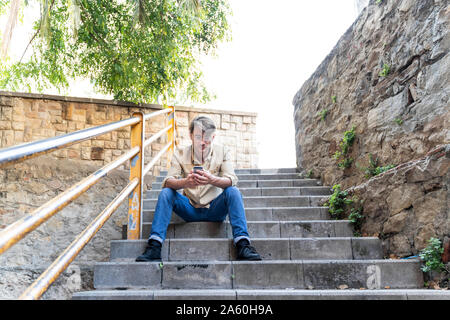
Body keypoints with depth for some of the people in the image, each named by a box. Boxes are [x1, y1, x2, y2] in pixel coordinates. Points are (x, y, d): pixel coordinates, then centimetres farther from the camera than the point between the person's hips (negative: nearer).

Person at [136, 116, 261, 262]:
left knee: (233, 191, -27)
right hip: (190, 209, 1)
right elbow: (167, 182, -15)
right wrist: (185, 182, -39)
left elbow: (232, 180, -17)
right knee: (165, 193, -22)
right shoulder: (180, 154, -2)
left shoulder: (222, 151, -3)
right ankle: (154, 246, -24)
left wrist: (212, 180, -41)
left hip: (215, 209, -1)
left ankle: (242, 244, -30)